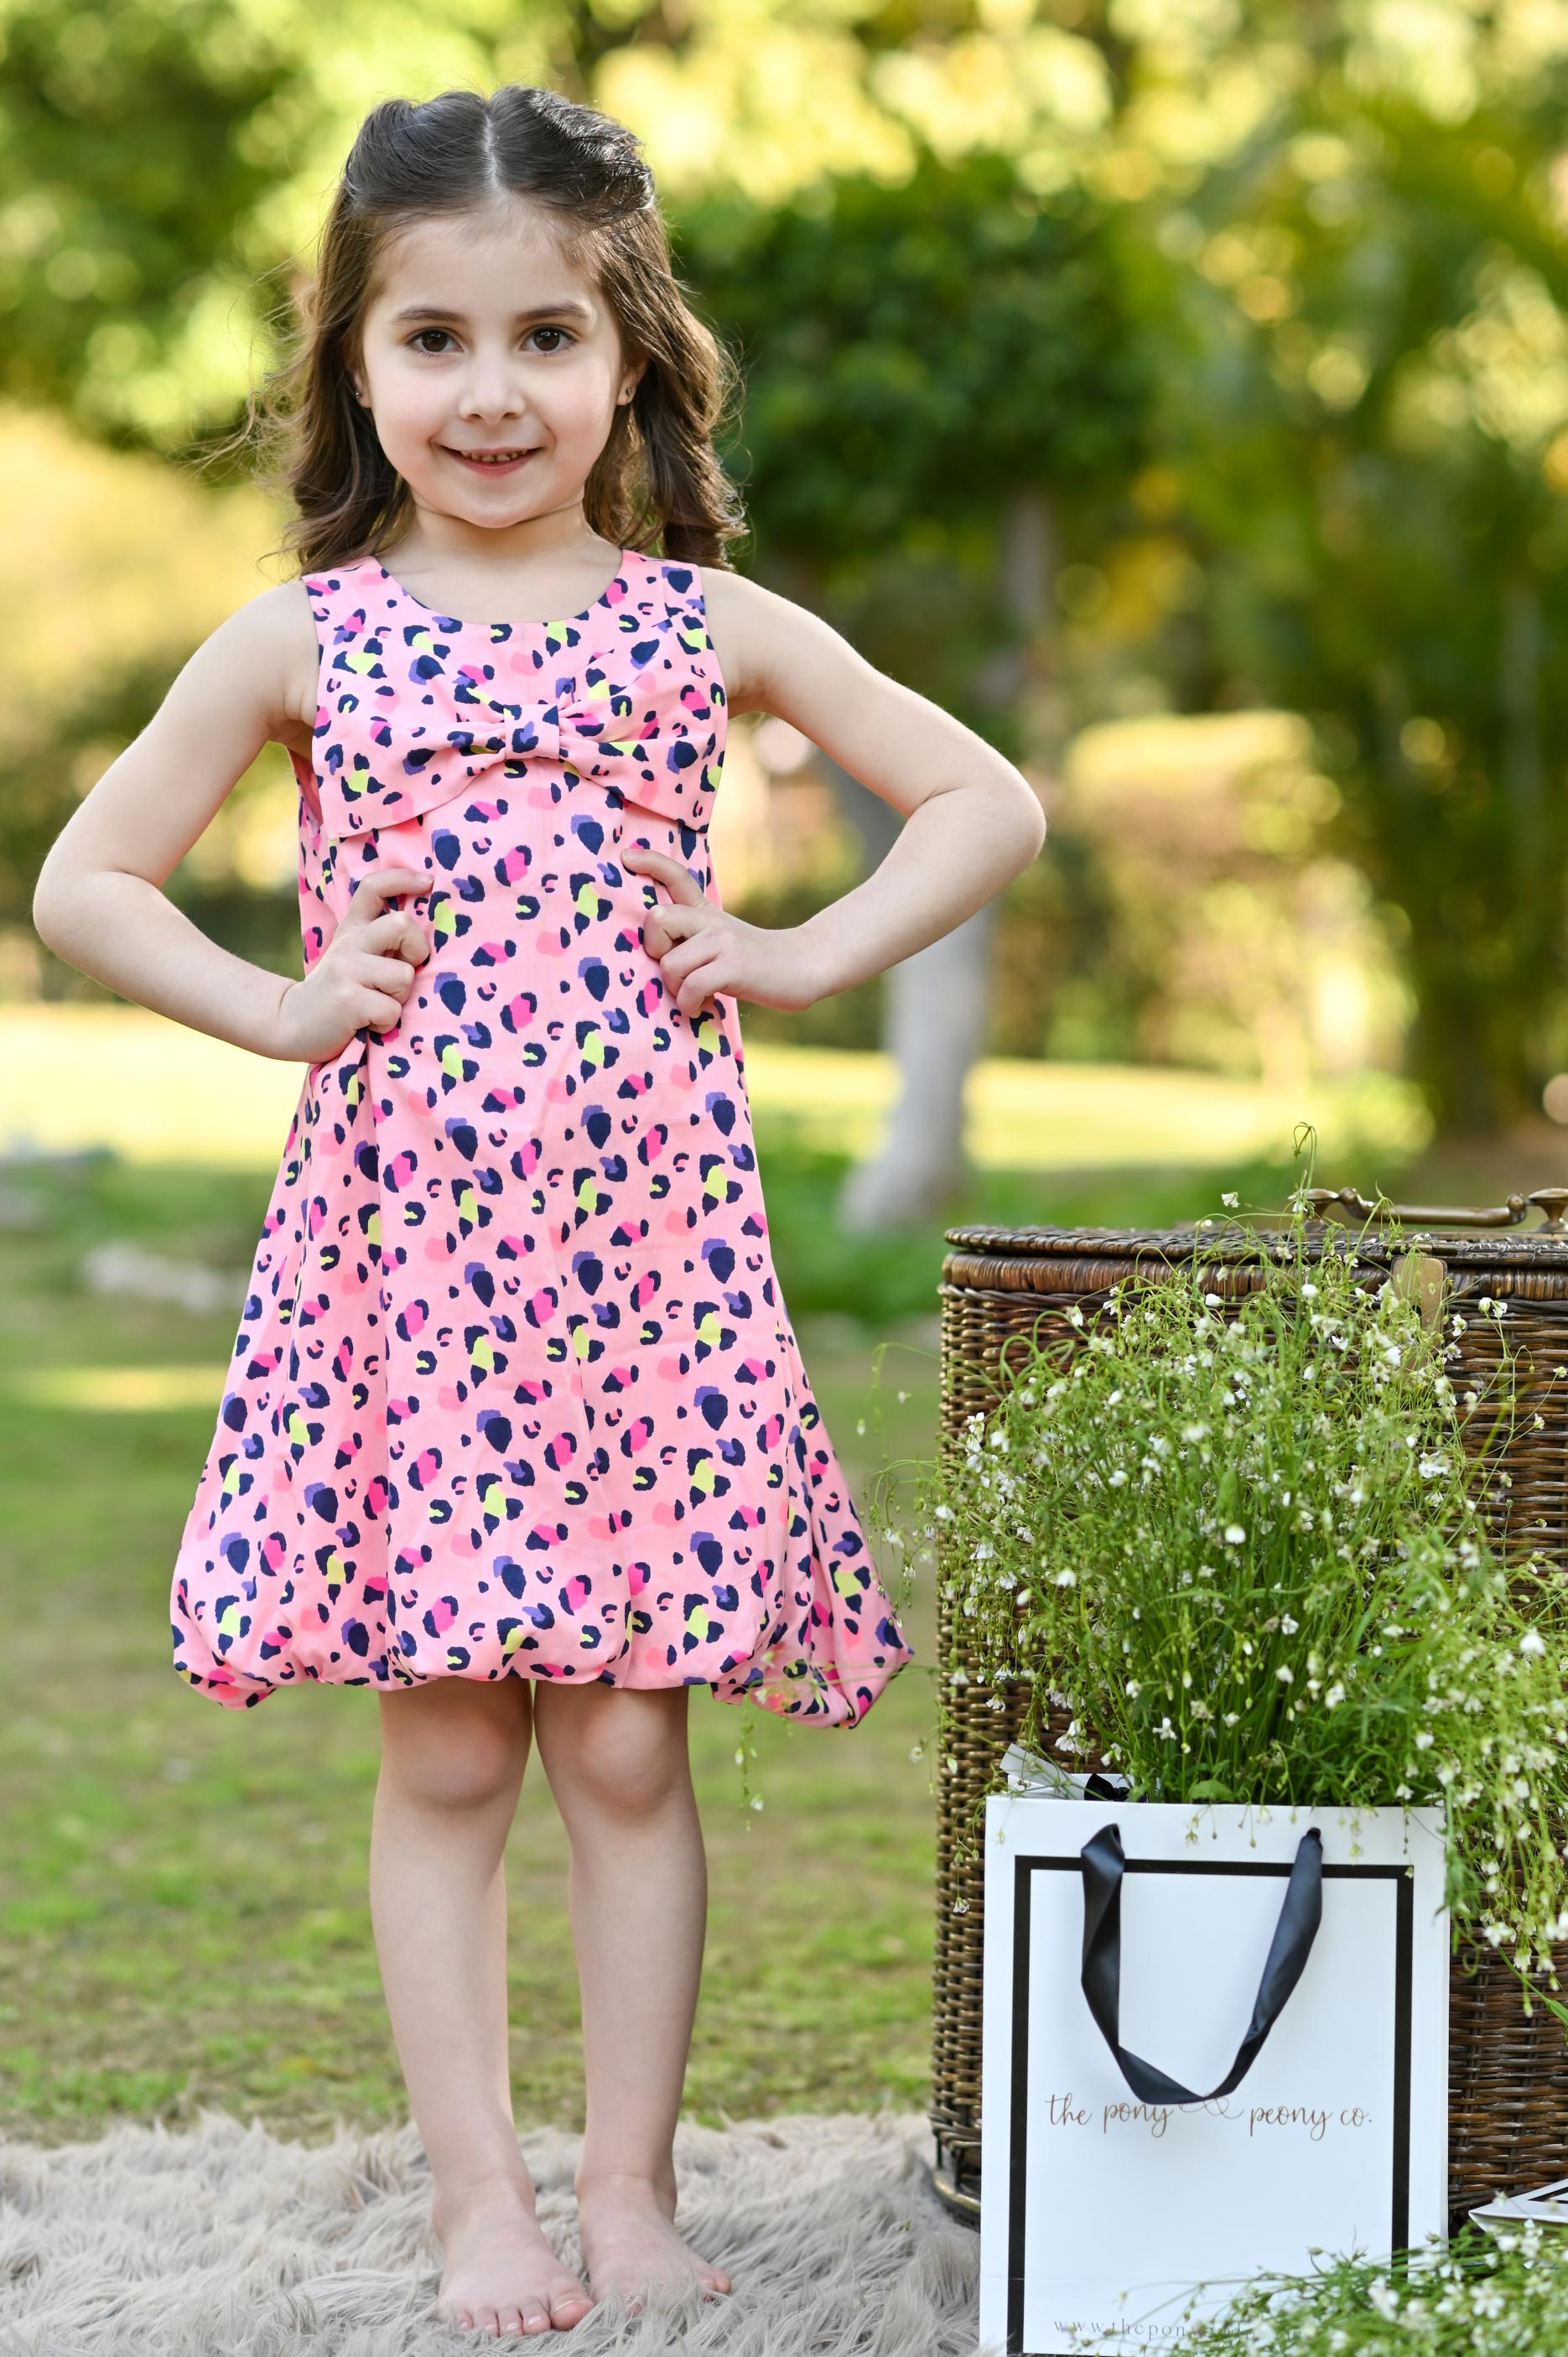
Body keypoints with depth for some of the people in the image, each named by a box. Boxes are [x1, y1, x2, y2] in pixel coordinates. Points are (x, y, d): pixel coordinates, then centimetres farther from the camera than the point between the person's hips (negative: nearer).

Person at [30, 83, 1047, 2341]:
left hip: (644, 1241, 0)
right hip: (399, 1236, 0)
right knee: (443, 1754, 3)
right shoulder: (301, 638, 4)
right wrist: (283, 1006, -2)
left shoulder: (706, 624, 5)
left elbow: (988, 807, 11)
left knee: (627, 1744, 3)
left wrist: (798, 957, 0)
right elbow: (84, 883, 10)